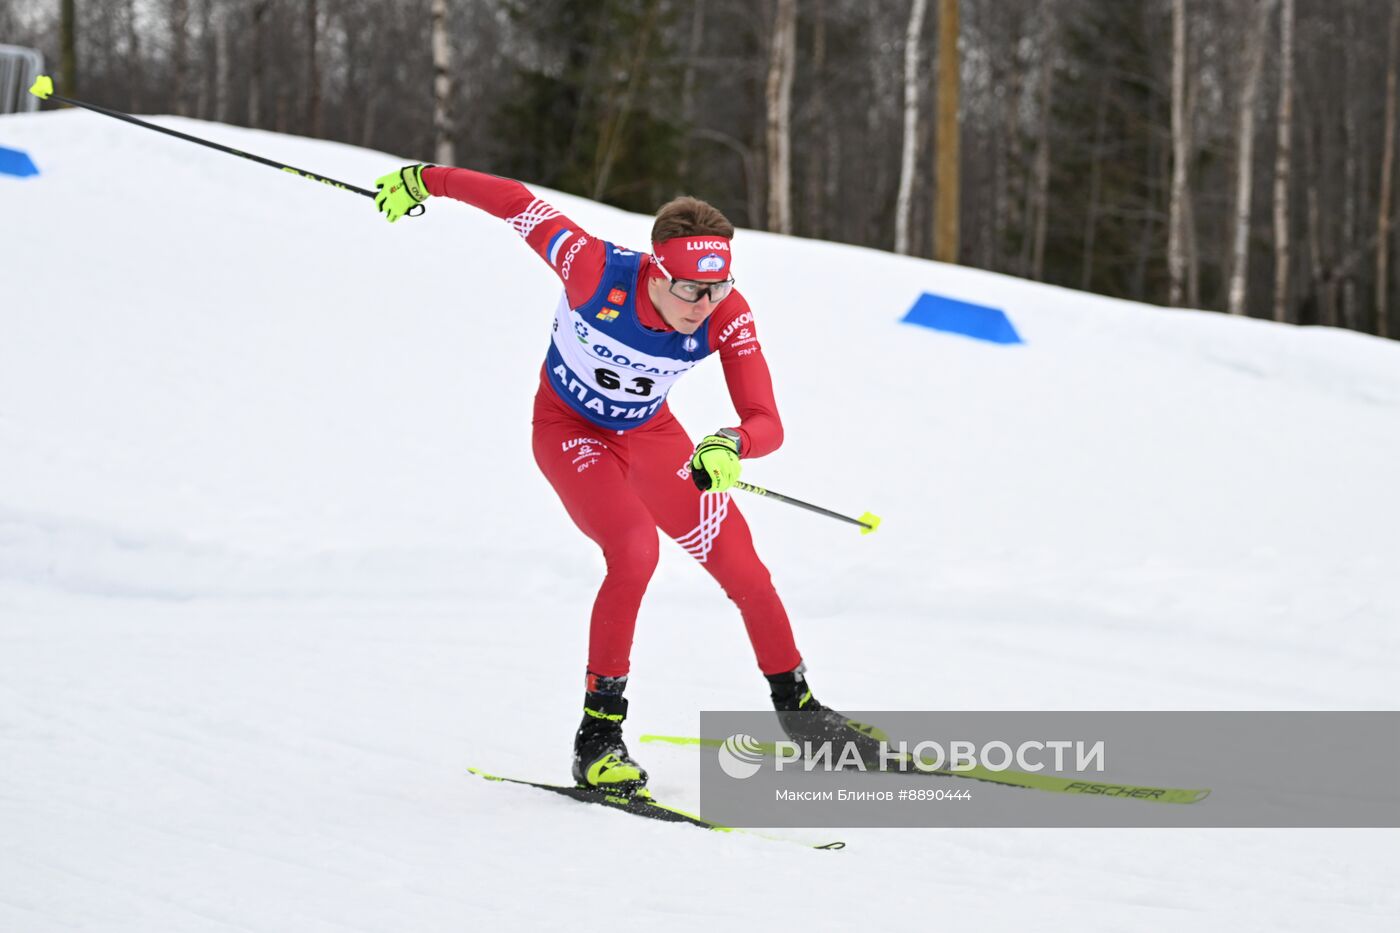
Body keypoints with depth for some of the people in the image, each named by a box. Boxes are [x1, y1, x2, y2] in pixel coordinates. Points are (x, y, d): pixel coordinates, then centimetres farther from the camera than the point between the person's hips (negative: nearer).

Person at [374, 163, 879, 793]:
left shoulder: (727, 317, -29)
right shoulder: (597, 270, -37)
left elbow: (767, 423, -32)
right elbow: (515, 201, -23)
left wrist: (730, 446, -55)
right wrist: (424, 181, -9)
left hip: (651, 433, 4)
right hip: (569, 428, -4)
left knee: (746, 575, 2)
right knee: (635, 552, -29)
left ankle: (797, 709, 28)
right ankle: (598, 734, -18)